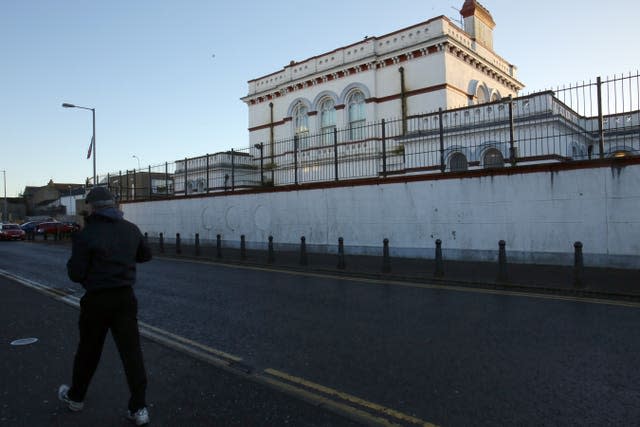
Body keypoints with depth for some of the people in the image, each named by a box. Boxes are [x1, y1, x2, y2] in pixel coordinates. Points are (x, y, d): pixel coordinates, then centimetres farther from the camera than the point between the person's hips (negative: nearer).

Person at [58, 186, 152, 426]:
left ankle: (75, 397, 40)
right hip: (125, 298, 3)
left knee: (88, 350, 17)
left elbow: (76, 274, -11)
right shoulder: (131, 229, 1)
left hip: (97, 300, -3)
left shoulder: (86, 234, -14)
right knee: (131, 350, 4)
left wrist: (73, 263, 9)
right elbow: (145, 255, 16)